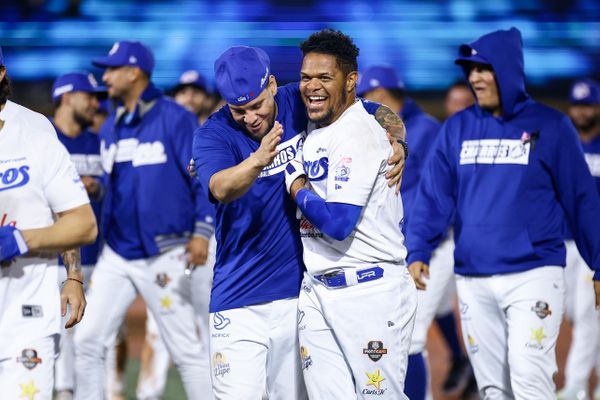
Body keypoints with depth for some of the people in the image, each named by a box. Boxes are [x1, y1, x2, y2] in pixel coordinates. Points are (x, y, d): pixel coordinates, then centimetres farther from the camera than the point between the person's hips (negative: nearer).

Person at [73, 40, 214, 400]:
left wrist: (202, 232, -19)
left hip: (162, 256, -6)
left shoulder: (175, 119, -8)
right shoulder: (110, 128, 12)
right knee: (88, 340, 2)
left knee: (185, 349, -2)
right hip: (116, 255, 6)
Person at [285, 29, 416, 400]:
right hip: (316, 291, 8)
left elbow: (337, 223, -22)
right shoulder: (313, 128, 12)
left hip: (370, 290, -8)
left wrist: (296, 187, -6)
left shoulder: (359, 133, -14)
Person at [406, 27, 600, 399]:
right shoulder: (457, 128, 8)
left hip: (533, 274, -4)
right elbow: (433, 197, 4)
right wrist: (418, 252, -10)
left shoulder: (550, 125, -2)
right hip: (472, 281, 4)